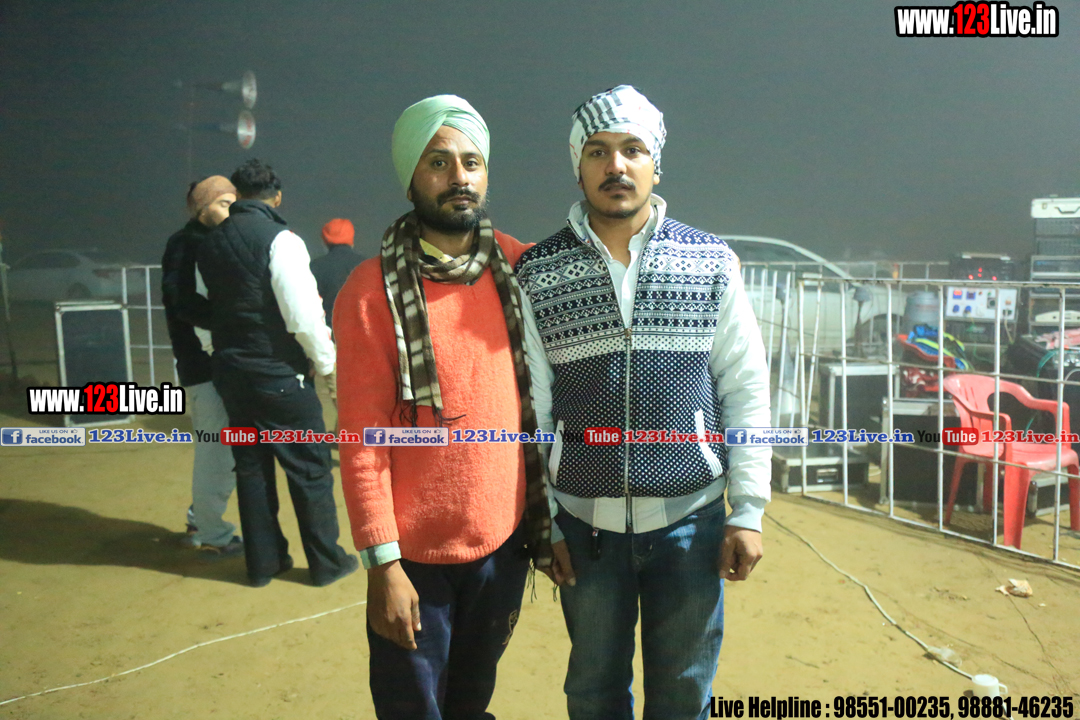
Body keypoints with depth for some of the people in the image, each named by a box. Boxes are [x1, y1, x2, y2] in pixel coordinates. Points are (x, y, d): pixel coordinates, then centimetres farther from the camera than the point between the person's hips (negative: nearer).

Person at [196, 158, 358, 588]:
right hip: (279, 375, -6)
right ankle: (326, 562, 16)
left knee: (251, 466, 16)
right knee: (309, 469, 6)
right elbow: (304, 315, -19)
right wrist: (325, 362, -5)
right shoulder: (280, 239, -14)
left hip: (230, 372, 7)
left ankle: (263, 562, 25)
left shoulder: (210, 244, 6)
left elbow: (208, 306, 12)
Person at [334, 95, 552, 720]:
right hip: (416, 555, -3)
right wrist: (383, 564, -13)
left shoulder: (517, 266, 0)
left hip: (504, 541, 4)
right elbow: (363, 443, -12)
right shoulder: (373, 291, -12)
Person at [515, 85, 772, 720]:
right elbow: (531, 408, 0)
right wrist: (542, 521, 1)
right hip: (585, 523, 0)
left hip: (689, 519, 0)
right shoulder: (537, 276, -3)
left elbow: (747, 391, 1)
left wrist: (749, 510, -2)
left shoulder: (713, 264, -2)